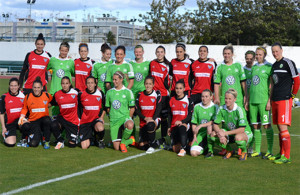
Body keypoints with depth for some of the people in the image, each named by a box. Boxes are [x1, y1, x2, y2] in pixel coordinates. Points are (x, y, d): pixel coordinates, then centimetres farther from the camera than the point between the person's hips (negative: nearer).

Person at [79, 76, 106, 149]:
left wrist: (101, 117, -1)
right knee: (84, 146, -11)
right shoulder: (81, 94, -3)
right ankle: (90, 138, 27)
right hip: (85, 121, 0)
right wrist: (78, 120, 7)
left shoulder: (100, 93, -2)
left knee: (100, 128, -39)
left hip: (96, 119, 0)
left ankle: (100, 140, -2)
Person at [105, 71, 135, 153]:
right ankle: (130, 140, 27)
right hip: (113, 121, 3)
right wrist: (112, 116, 8)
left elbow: (132, 108, 1)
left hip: (125, 117, -3)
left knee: (130, 125, -42)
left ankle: (123, 142, -12)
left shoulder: (127, 92, -1)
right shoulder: (109, 92, 8)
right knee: (116, 148, -5)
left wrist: (128, 118, -3)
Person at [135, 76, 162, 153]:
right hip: (143, 121, 3)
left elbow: (158, 108, -8)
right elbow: (137, 110, 2)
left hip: (155, 119, -3)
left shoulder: (157, 94, -2)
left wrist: (152, 119, -21)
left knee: (150, 126, -40)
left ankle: (152, 145, -15)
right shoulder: (140, 95, 5)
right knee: (142, 146, -5)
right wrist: (145, 118, -13)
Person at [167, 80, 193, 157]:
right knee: (175, 149, -6)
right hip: (174, 125, 4)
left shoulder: (188, 100, -1)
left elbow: (190, 115, -6)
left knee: (182, 128, -42)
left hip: (184, 124, -4)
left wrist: (182, 122, -20)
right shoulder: (172, 100, 11)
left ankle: (183, 149, -32)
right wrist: (169, 127, 12)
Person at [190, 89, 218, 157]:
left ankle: (210, 150, -19)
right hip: (200, 134, 2)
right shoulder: (197, 107, 6)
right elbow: (194, 123, 9)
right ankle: (204, 147, 18)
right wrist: (195, 136, -1)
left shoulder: (215, 107, -3)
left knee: (210, 126, -39)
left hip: (210, 132, -2)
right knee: (193, 153, -19)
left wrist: (200, 125, -23)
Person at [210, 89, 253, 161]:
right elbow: (215, 125, -5)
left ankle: (244, 152, -4)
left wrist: (225, 133, -30)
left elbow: (242, 129, -29)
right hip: (229, 133, 5)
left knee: (238, 138, -41)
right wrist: (220, 134, -26)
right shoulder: (221, 109, -9)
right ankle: (229, 150, 7)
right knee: (213, 134, -18)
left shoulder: (239, 110, -23)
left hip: (245, 133, -5)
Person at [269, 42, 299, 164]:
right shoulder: (274, 65, 17)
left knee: (283, 128, -11)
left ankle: (286, 157, -9)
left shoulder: (287, 63, -7)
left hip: (284, 99, -8)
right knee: (279, 128, 11)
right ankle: (282, 154, 17)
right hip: (275, 100, 8)